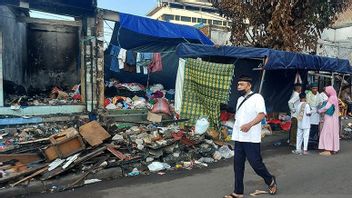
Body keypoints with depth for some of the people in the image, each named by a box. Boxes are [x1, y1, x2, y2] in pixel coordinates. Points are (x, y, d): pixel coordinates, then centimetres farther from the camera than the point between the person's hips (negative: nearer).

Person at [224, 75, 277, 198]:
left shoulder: (257, 97, -6)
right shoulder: (240, 99, 17)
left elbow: (262, 114, -18)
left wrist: (250, 124, -33)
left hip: (251, 139, -7)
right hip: (238, 138, 7)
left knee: (256, 163, 1)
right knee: (238, 165, 7)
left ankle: (271, 181, 29)